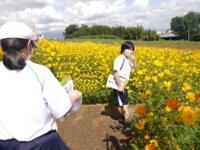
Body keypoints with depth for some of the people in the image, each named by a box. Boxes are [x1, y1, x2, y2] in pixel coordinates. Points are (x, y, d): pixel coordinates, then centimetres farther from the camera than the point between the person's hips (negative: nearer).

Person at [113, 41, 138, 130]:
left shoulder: (128, 60, 11)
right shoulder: (119, 59, -16)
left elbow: (135, 70, 10)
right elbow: (116, 72, -23)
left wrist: (134, 60, -5)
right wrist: (119, 86, -25)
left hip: (125, 85, 9)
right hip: (119, 86, -9)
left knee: (123, 103, 21)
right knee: (125, 105, -10)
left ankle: (122, 117, 40)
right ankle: (128, 124, -6)